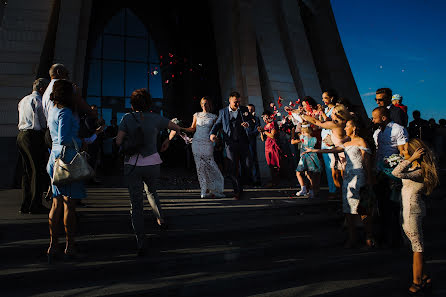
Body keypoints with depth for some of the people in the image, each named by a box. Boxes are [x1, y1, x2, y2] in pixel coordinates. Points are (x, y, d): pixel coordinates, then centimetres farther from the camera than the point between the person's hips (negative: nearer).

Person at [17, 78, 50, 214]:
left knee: (27, 171, 11)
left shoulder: (23, 101, 21)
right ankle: (35, 205, -3)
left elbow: (24, 120, 21)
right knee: (38, 171, -5)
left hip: (21, 135, 9)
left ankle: (25, 205, 13)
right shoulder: (39, 101, -6)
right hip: (34, 136, -9)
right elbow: (44, 123, -6)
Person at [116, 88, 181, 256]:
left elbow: (118, 142, -10)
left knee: (136, 204, 5)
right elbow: (177, 128, 10)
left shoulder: (127, 118, -3)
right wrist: (167, 141, 25)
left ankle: (141, 245, 5)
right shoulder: (156, 118, -1)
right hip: (152, 163, 1)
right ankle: (160, 218, 19)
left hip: (132, 165, -1)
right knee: (151, 191, 32)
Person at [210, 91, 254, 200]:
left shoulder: (244, 110, 11)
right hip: (230, 143, -1)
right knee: (233, 168, 0)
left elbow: (251, 122, 11)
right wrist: (212, 134, -13)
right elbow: (217, 124, 7)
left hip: (243, 142, 1)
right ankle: (238, 191, 12)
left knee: (247, 166, -1)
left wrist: (248, 124, -14)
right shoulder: (223, 112, 9)